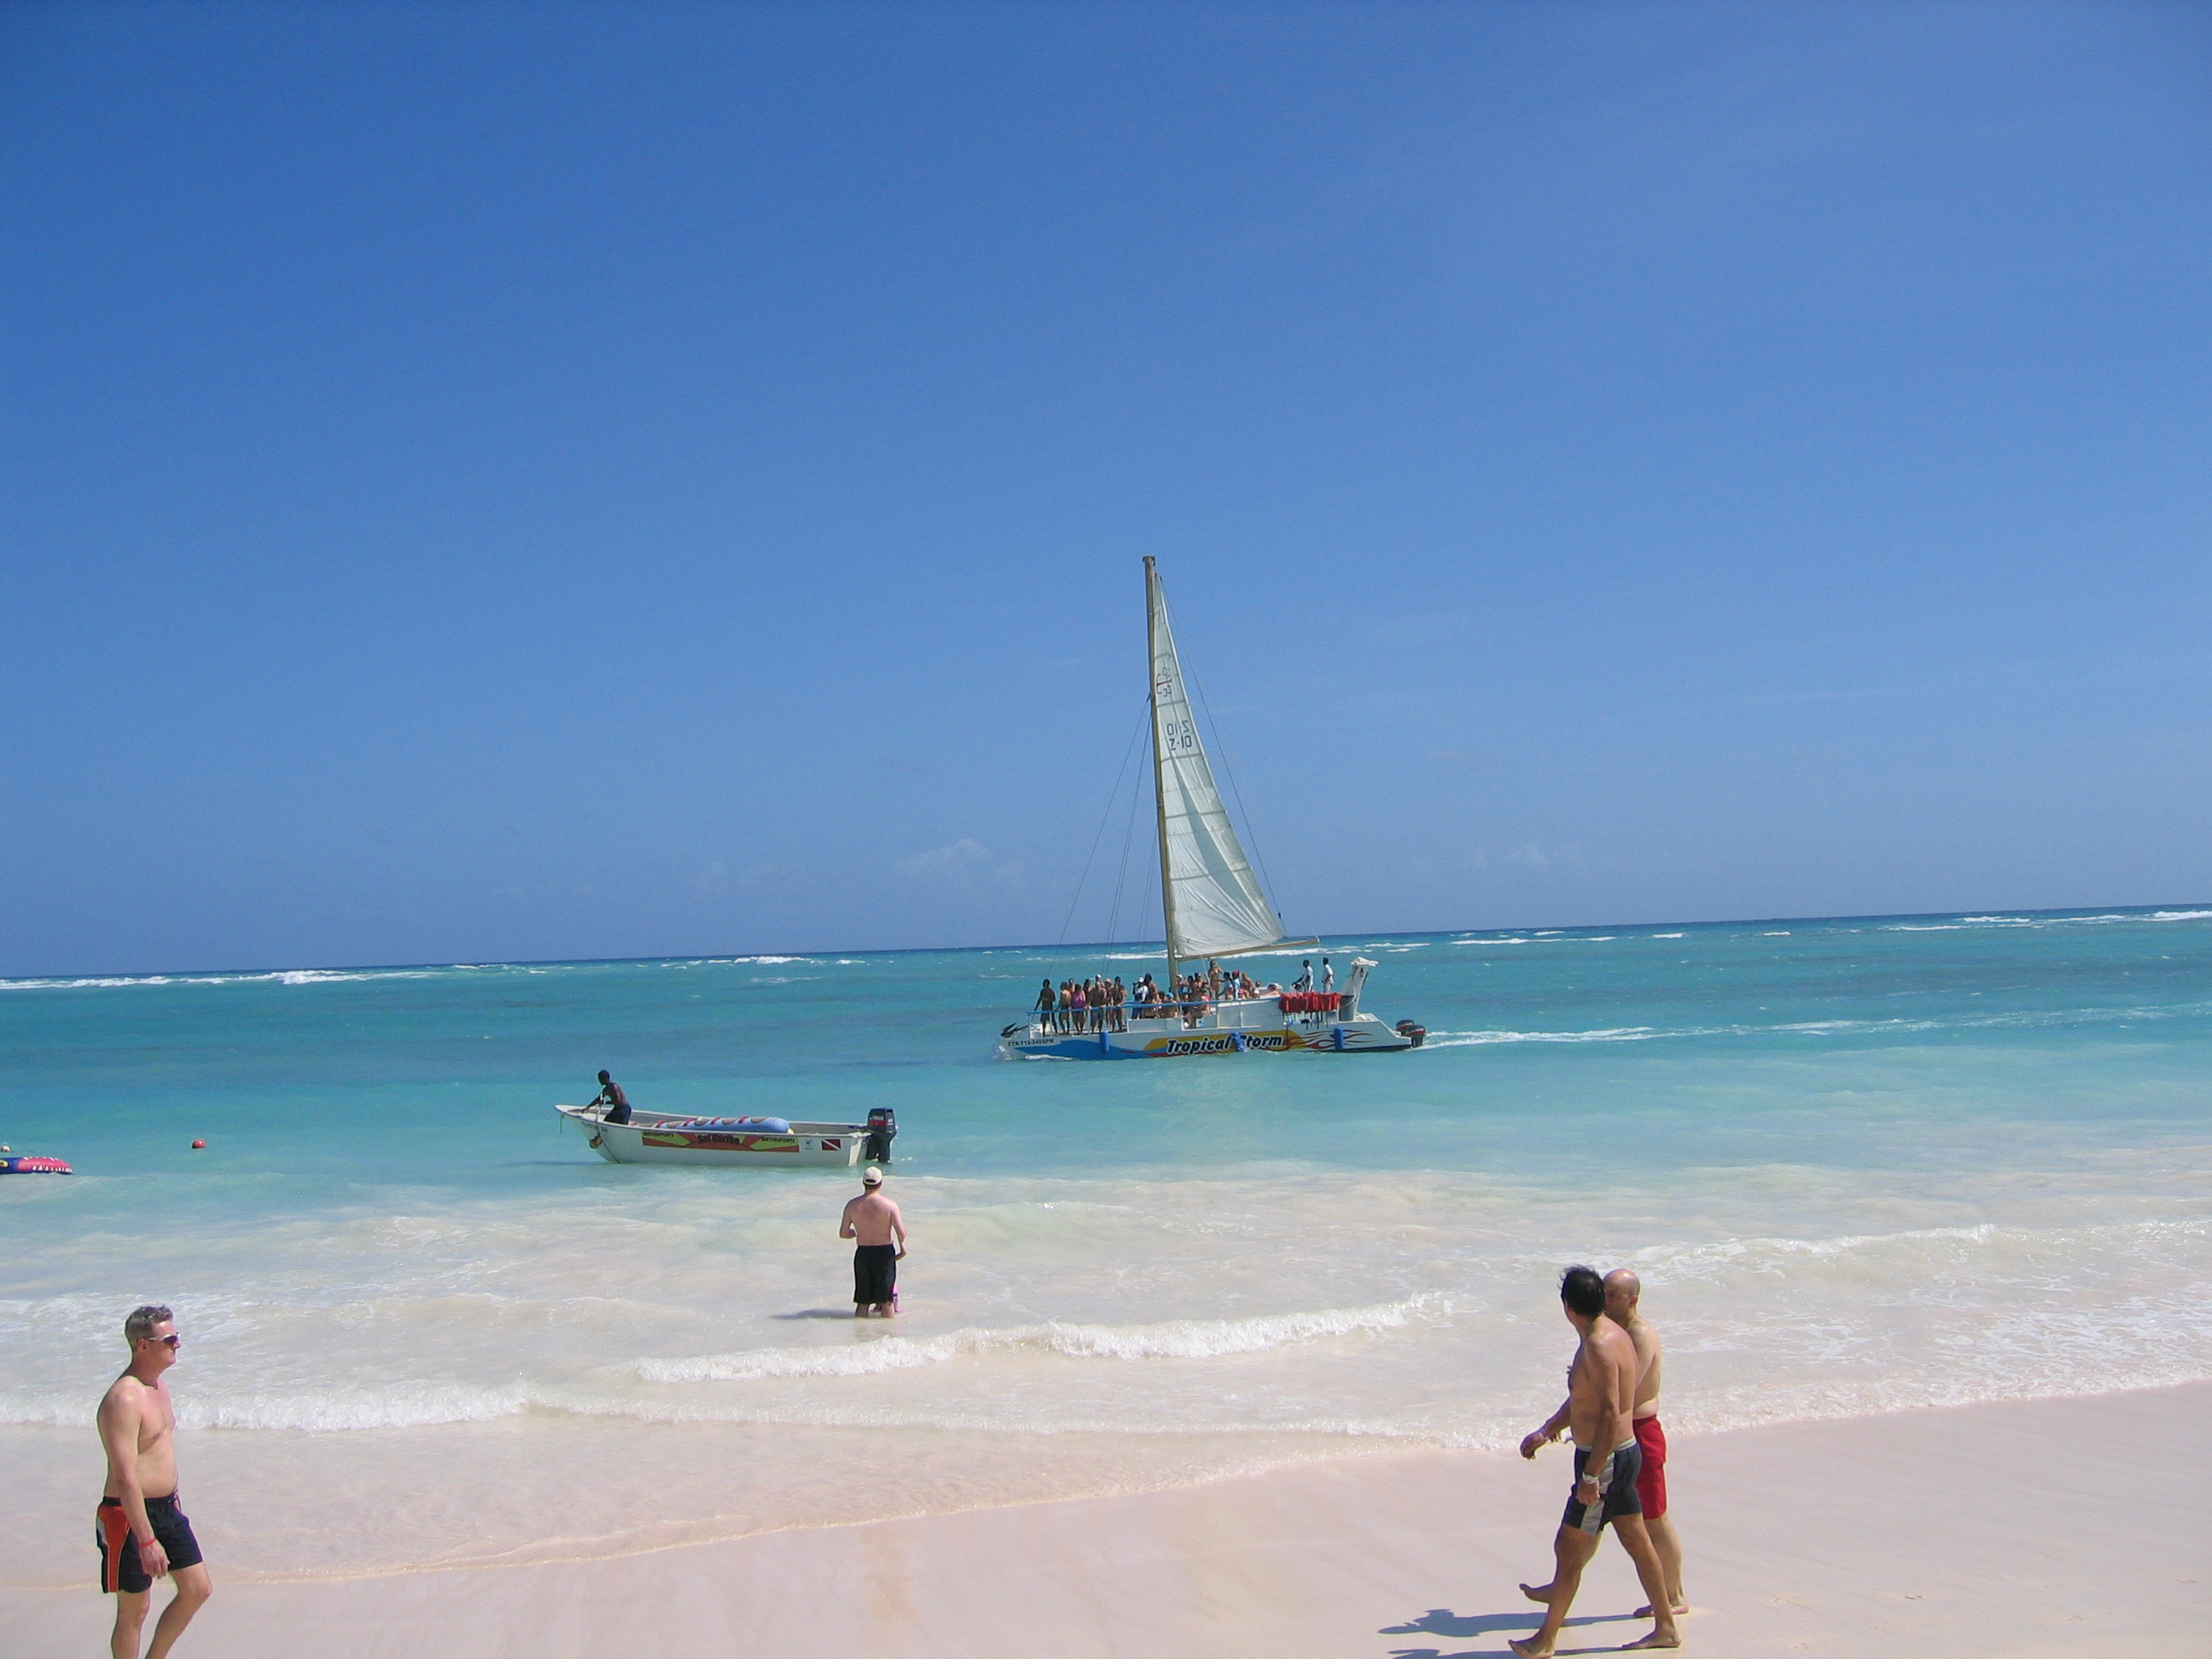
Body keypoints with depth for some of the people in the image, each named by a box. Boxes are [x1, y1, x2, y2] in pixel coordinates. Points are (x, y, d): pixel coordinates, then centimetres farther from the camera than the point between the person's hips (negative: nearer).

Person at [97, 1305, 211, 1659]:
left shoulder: (159, 1384, 8)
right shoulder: (124, 1399, -23)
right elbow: (125, 1476, -27)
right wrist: (146, 1540, -29)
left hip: (166, 1509, 9)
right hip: (130, 1515, -9)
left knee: (198, 1589, 13)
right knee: (134, 1610, 3)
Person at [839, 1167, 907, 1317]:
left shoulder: (852, 1205, -4)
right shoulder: (889, 1205, -13)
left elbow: (843, 1234, 2)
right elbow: (902, 1234, -15)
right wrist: (902, 1247, 7)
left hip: (863, 1253, 2)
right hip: (885, 1253, -2)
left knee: (862, 1301, 12)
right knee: (887, 1301, 8)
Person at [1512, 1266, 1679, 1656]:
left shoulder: (1600, 1346, -23)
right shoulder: (1611, 1334, 9)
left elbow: (1610, 1415, -27)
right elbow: (1582, 1399, 20)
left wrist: (1590, 1474, -25)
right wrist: (1546, 1431, 21)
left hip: (1607, 1459, -10)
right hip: (1622, 1453, 10)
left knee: (1568, 1548, 0)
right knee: (1637, 1542, 18)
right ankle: (1666, 1627, 28)